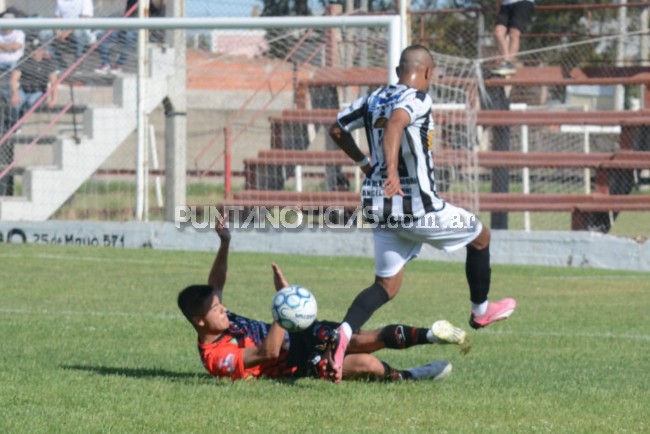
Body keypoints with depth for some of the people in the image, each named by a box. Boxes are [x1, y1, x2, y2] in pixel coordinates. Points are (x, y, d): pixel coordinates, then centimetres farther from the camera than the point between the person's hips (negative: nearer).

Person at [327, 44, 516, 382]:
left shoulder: (373, 99, 9)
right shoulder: (418, 99, -13)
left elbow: (337, 129, 18)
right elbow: (395, 124, -34)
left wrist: (365, 163, 28)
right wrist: (391, 170, -44)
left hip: (377, 205, 7)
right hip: (416, 204, -7)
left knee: (386, 286, 12)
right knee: (480, 236, 18)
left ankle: (344, 332, -15)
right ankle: (480, 312, 32)